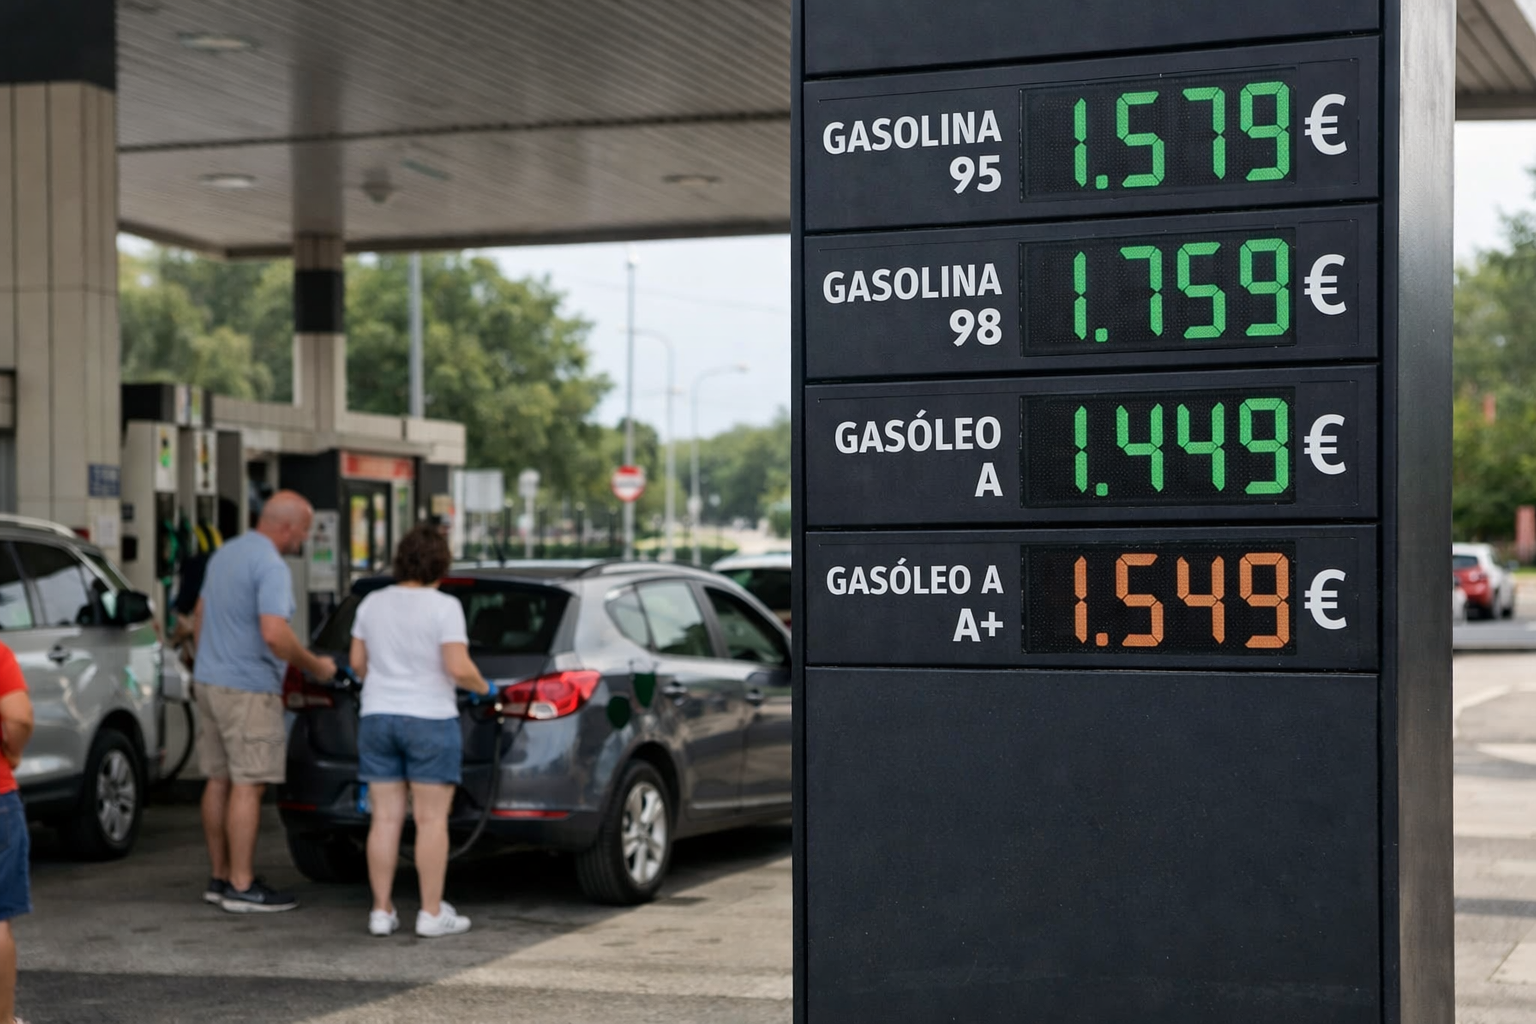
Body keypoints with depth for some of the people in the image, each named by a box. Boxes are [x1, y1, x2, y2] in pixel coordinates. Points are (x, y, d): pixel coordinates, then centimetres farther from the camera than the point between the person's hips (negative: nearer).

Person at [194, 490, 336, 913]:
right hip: (248, 690, -9)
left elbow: (199, 616, 23)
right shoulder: (271, 566, -16)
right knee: (247, 786, -6)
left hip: (209, 682, 9)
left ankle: (219, 877, 19)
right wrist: (314, 666, -13)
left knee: (218, 782, 13)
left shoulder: (224, 554, 14)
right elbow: (274, 633, -26)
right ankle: (242, 888, -5)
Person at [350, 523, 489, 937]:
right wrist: (482, 687, 2)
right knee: (431, 820, 1)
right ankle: (431, 914, 2)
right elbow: (459, 669, -18)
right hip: (430, 721, -5)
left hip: (377, 719, 5)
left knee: (385, 818, 7)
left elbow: (357, 663, 10)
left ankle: (381, 911, 9)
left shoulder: (372, 603, 4)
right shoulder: (444, 607, -12)